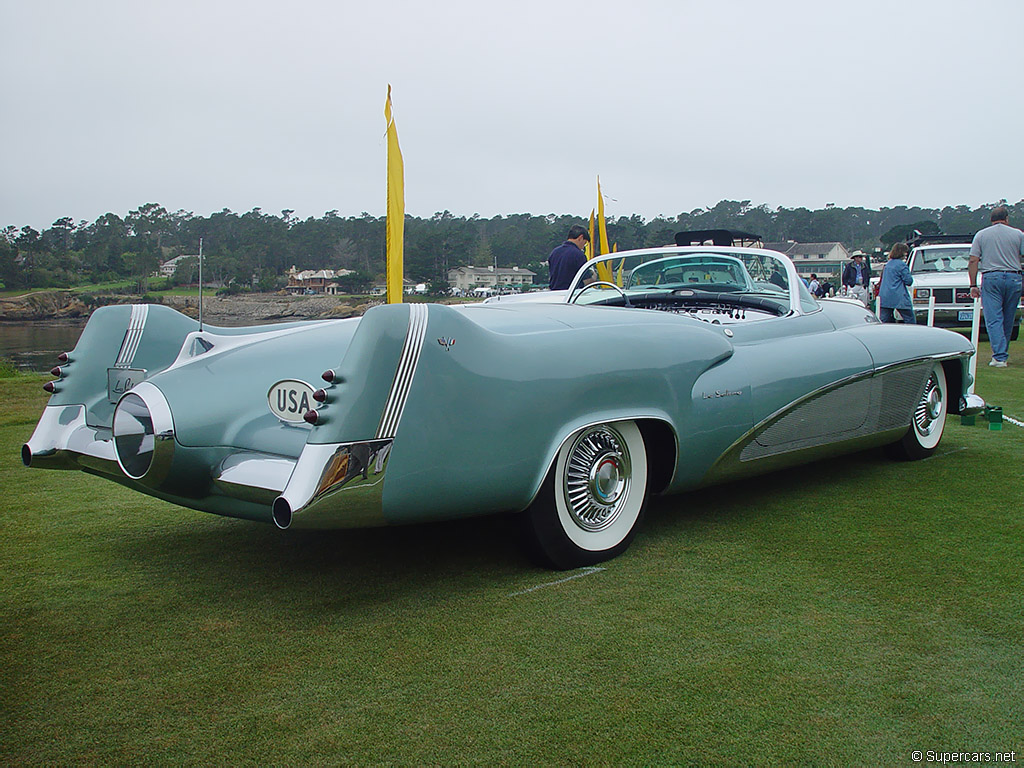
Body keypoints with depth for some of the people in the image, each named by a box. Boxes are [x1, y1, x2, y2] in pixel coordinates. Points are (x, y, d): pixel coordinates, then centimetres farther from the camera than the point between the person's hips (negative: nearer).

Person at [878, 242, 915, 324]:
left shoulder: (888, 264, 15)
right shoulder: (901, 264, -9)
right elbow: (909, 281, -8)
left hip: (884, 298, 7)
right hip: (899, 298, -7)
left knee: (883, 321, 4)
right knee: (910, 321, 3)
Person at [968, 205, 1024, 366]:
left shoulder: (981, 235, 7)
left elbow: (973, 261, 1)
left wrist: (973, 285, 4)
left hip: (990, 278, -1)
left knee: (994, 320, -5)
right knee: (1008, 320, 12)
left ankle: (999, 357, -15)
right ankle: (1003, 354, 22)